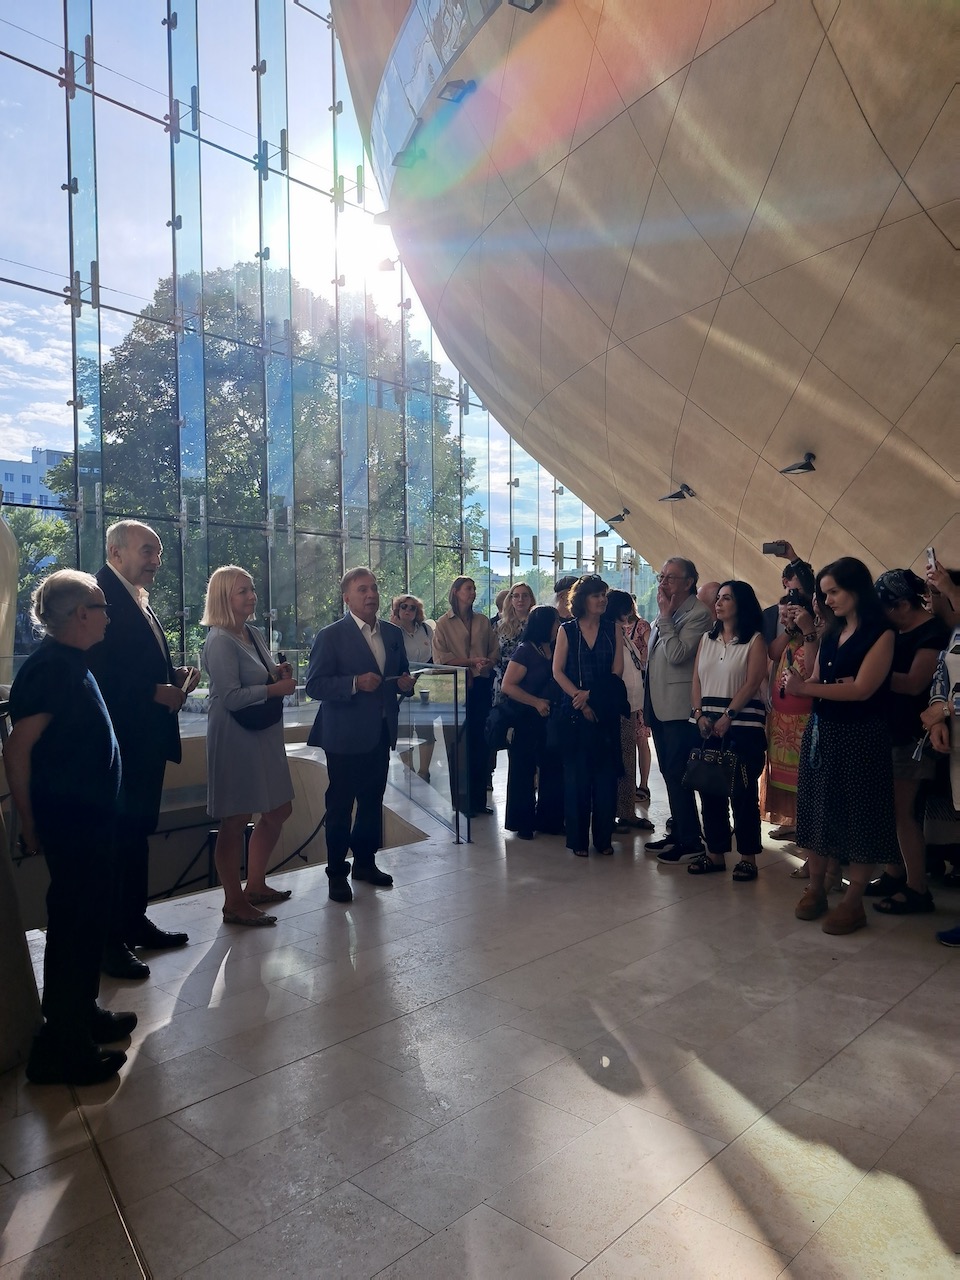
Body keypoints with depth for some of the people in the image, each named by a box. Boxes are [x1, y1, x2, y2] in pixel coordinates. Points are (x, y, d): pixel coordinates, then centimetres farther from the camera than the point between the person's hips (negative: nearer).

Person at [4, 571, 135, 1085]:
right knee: (73, 923, 1)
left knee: (85, 918, 19)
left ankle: (82, 1015, 35)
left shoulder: (70, 663, 10)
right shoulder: (51, 667, -19)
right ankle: (62, 1049, 14)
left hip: (88, 816, 9)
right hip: (70, 821, -9)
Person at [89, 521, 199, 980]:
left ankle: (134, 923, 31)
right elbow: (99, 673, -22)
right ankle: (109, 940, 11)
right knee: (117, 837, -1)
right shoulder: (101, 595, -14)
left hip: (148, 739, 10)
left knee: (137, 833, 18)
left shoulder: (141, 601, 16)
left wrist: (177, 675, 2)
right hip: (119, 742, -10)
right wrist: (155, 692, -22)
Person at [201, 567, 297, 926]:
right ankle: (234, 904, 14)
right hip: (235, 739, -9)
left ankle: (256, 885, 31)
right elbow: (231, 697, -21)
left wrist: (278, 673, 2)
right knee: (235, 821, 1)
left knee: (278, 811, 16)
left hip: (263, 735, 9)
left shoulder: (253, 634, 11)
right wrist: (276, 689, -17)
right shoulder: (221, 641, -15)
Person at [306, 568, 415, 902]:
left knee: (373, 801, 15)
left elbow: (401, 676, 20)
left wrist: (406, 684, -3)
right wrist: (355, 683, -26)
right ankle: (337, 873, 15)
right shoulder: (331, 636, -8)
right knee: (340, 805, 3)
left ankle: (365, 862, 31)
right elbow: (314, 685, -14)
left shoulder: (393, 633, 10)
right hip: (345, 735, -6)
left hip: (380, 733, 6)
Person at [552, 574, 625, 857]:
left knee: (605, 775, 4)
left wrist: (591, 693, -11)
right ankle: (578, 839, 10)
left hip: (607, 711, 1)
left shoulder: (613, 629, 6)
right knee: (577, 775, 2)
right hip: (576, 711, -1)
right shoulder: (567, 630, 3)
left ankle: (603, 837, 14)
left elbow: (616, 671, 0)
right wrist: (580, 699, -11)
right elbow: (558, 671, -1)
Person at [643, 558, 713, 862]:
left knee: (678, 775, -6)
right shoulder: (665, 616, 16)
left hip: (680, 709, -9)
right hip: (660, 706, 9)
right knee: (670, 774, 15)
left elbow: (676, 654, -22)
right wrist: (646, 705, 18)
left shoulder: (698, 614, -11)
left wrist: (665, 616, -15)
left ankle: (691, 842, 4)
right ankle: (678, 832, 25)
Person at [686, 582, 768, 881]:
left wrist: (727, 716, -18)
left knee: (743, 792, -2)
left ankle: (748, 856, 8)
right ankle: (715, 853, 17)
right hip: (706, 724, 5)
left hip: (743, 724, -5)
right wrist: (700, 714, -4)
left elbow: (752, 683, -11)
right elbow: (696, 681, 10)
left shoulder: (754, 640, -1)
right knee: (709, 789, 7)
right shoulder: (707, 639, 15)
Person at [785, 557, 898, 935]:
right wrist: (808, 636, 2)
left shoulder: (881, 634, -10)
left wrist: (803, 688, -18)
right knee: (816, 811, 10)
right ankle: (815, 889, 23)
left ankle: (853, 902, 13)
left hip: (859, 737, -7)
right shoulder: (832, 632, 11)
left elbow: (862, 689, -19)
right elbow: (816, 679, 7)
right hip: (820, 732, 7)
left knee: (858, 817, 3)